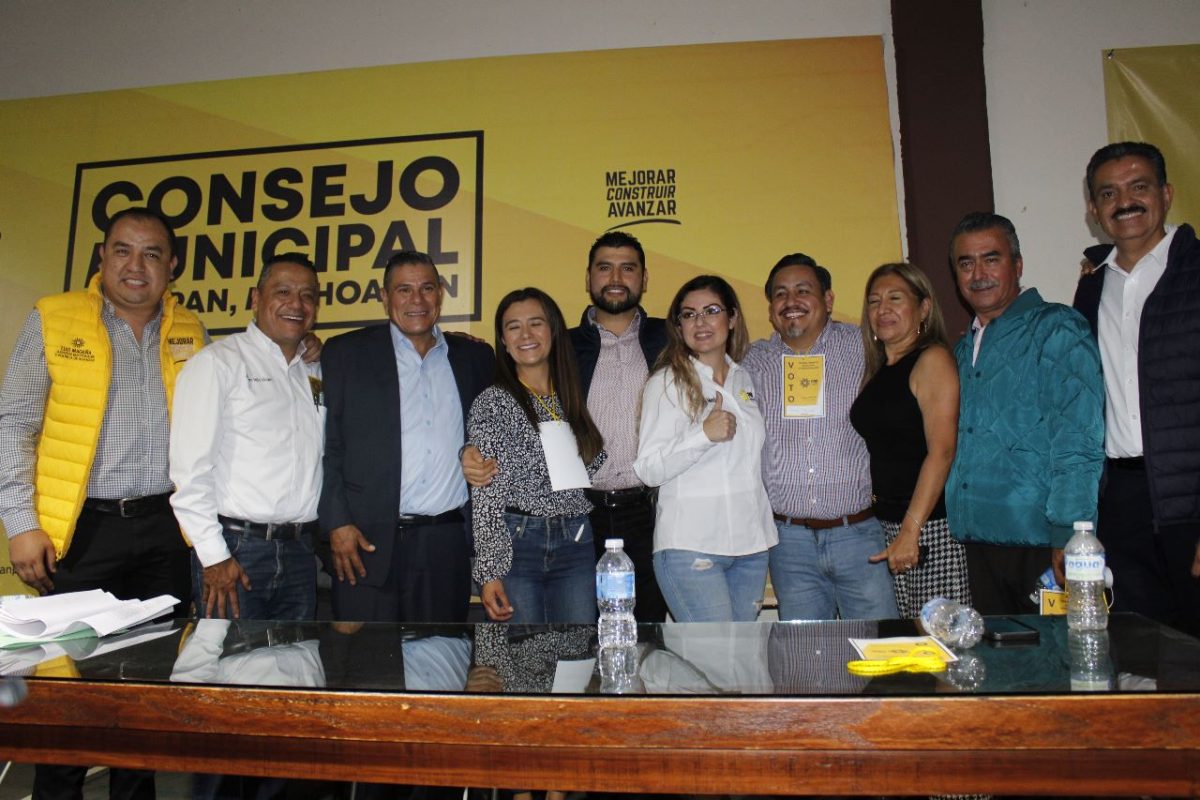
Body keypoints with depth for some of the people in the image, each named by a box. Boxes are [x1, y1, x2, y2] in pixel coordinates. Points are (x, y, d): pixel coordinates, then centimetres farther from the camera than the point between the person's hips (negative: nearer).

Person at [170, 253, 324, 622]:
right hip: (234, 549, -5)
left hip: (299, 551, 5)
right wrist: (213, 555, -12)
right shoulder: (218, 362, -3)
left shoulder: (315, 373, 14)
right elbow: (191, 466, -9)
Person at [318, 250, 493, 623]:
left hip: (449, 546, 3)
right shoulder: (345, 353, 4)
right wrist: (337, 524, -7)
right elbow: (325, 446, 0)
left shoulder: (474, 357, 11)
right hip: (368, 541, -2)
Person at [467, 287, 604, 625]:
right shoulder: (492, 402, -2)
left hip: (575, 546, 4)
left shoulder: (574, 398, 12)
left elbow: (597, 469, 22)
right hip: (514, 545, -4)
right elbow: (485, 494, -7)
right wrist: (489, 572, -12)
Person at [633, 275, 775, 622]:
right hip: (690, 546, -6)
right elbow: (648, 470, -12)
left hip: (750, 543, 6)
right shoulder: (666, 383, -4)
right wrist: (704, 434, -23)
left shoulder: (745, 380, 13)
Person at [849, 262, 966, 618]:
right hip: (887, 526, 7)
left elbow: (941, 452, -15)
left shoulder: (933, 359, -6)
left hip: (931, 525, -6)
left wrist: (910, 530, -19)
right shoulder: (876, 371, 15)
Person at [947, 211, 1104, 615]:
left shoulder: (1055, 329, -5)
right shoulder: (964, 348, 16)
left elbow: (1077, 443, -13)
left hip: (1039, 541, -6)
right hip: (978, 539, 6)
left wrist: (1067, 536, -19)